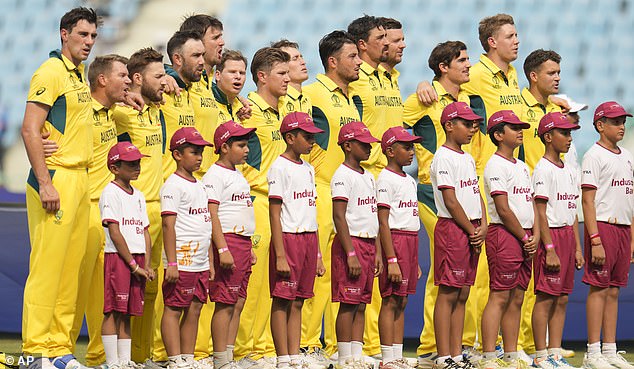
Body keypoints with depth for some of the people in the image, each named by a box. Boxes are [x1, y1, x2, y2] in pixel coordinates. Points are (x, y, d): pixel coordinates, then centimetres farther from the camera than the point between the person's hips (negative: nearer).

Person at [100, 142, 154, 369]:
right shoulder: (111, 193, -6)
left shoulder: (138, 195, 17)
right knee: (113, 311, -8)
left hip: (137, 260, 7)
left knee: (127, 313, 8)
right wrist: (134, 265, -13)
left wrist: (146, 265, 5)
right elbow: (114, 233, -12)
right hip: (117, 257, -7)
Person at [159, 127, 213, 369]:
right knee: (174, 310, -4)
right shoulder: (173, 185, -7)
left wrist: (210, 262, 20)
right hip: (182, 262, -8)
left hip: (200, 264, 8)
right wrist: (171, 263, -18)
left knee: (194, 310, 8)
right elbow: (169, 225, -13)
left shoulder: (199, 186, 18)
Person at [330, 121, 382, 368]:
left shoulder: (368, 177, 17)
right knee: (349, 304, -8)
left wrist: (377, 252, 15)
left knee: (361, 305, 7)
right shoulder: (343, 176, -9)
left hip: (368, 244, 8)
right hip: (351, 243, -8)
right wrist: (350, 254, -20)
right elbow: (339, 217, -15)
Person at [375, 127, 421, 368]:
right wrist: (391, 260, -19)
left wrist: (415, 261, 19)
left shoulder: (409, 181, 17)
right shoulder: (386, 179, -9)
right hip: (394, 240, -9)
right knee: (391, 301, -7)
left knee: (401, 302, 9)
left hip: (410, 240, 9)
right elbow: (383, 222, -14)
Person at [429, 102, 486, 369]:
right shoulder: (443, 158, -10)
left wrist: (482, 227, 1)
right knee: (448, 294, -8)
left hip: (472, 231, 9)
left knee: (462, 295, 9)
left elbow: (477, 195, 16)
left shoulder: (468, 159, 17)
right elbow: (451, 201, -14)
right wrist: (471, 231, -10)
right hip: (452, 228, -9)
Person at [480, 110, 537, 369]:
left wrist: (535, 235, 3)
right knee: (500, 297, -11)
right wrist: (524, 237, -9)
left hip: (525, 238, 9)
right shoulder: (496, 165, -8)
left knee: (517, 299, 8)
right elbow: (503, 209, -14)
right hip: (503, 234, -8)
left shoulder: (522, 167, 19)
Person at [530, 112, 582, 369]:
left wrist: (577, 247, 14)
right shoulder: (543, 169, -10)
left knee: (562, 299, 8)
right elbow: (541, 212, -14)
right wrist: (549, 249, -18)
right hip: (550, 235, -8)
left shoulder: (568, 171, 15)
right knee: (546, 297, -6)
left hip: (567, 235, 8)